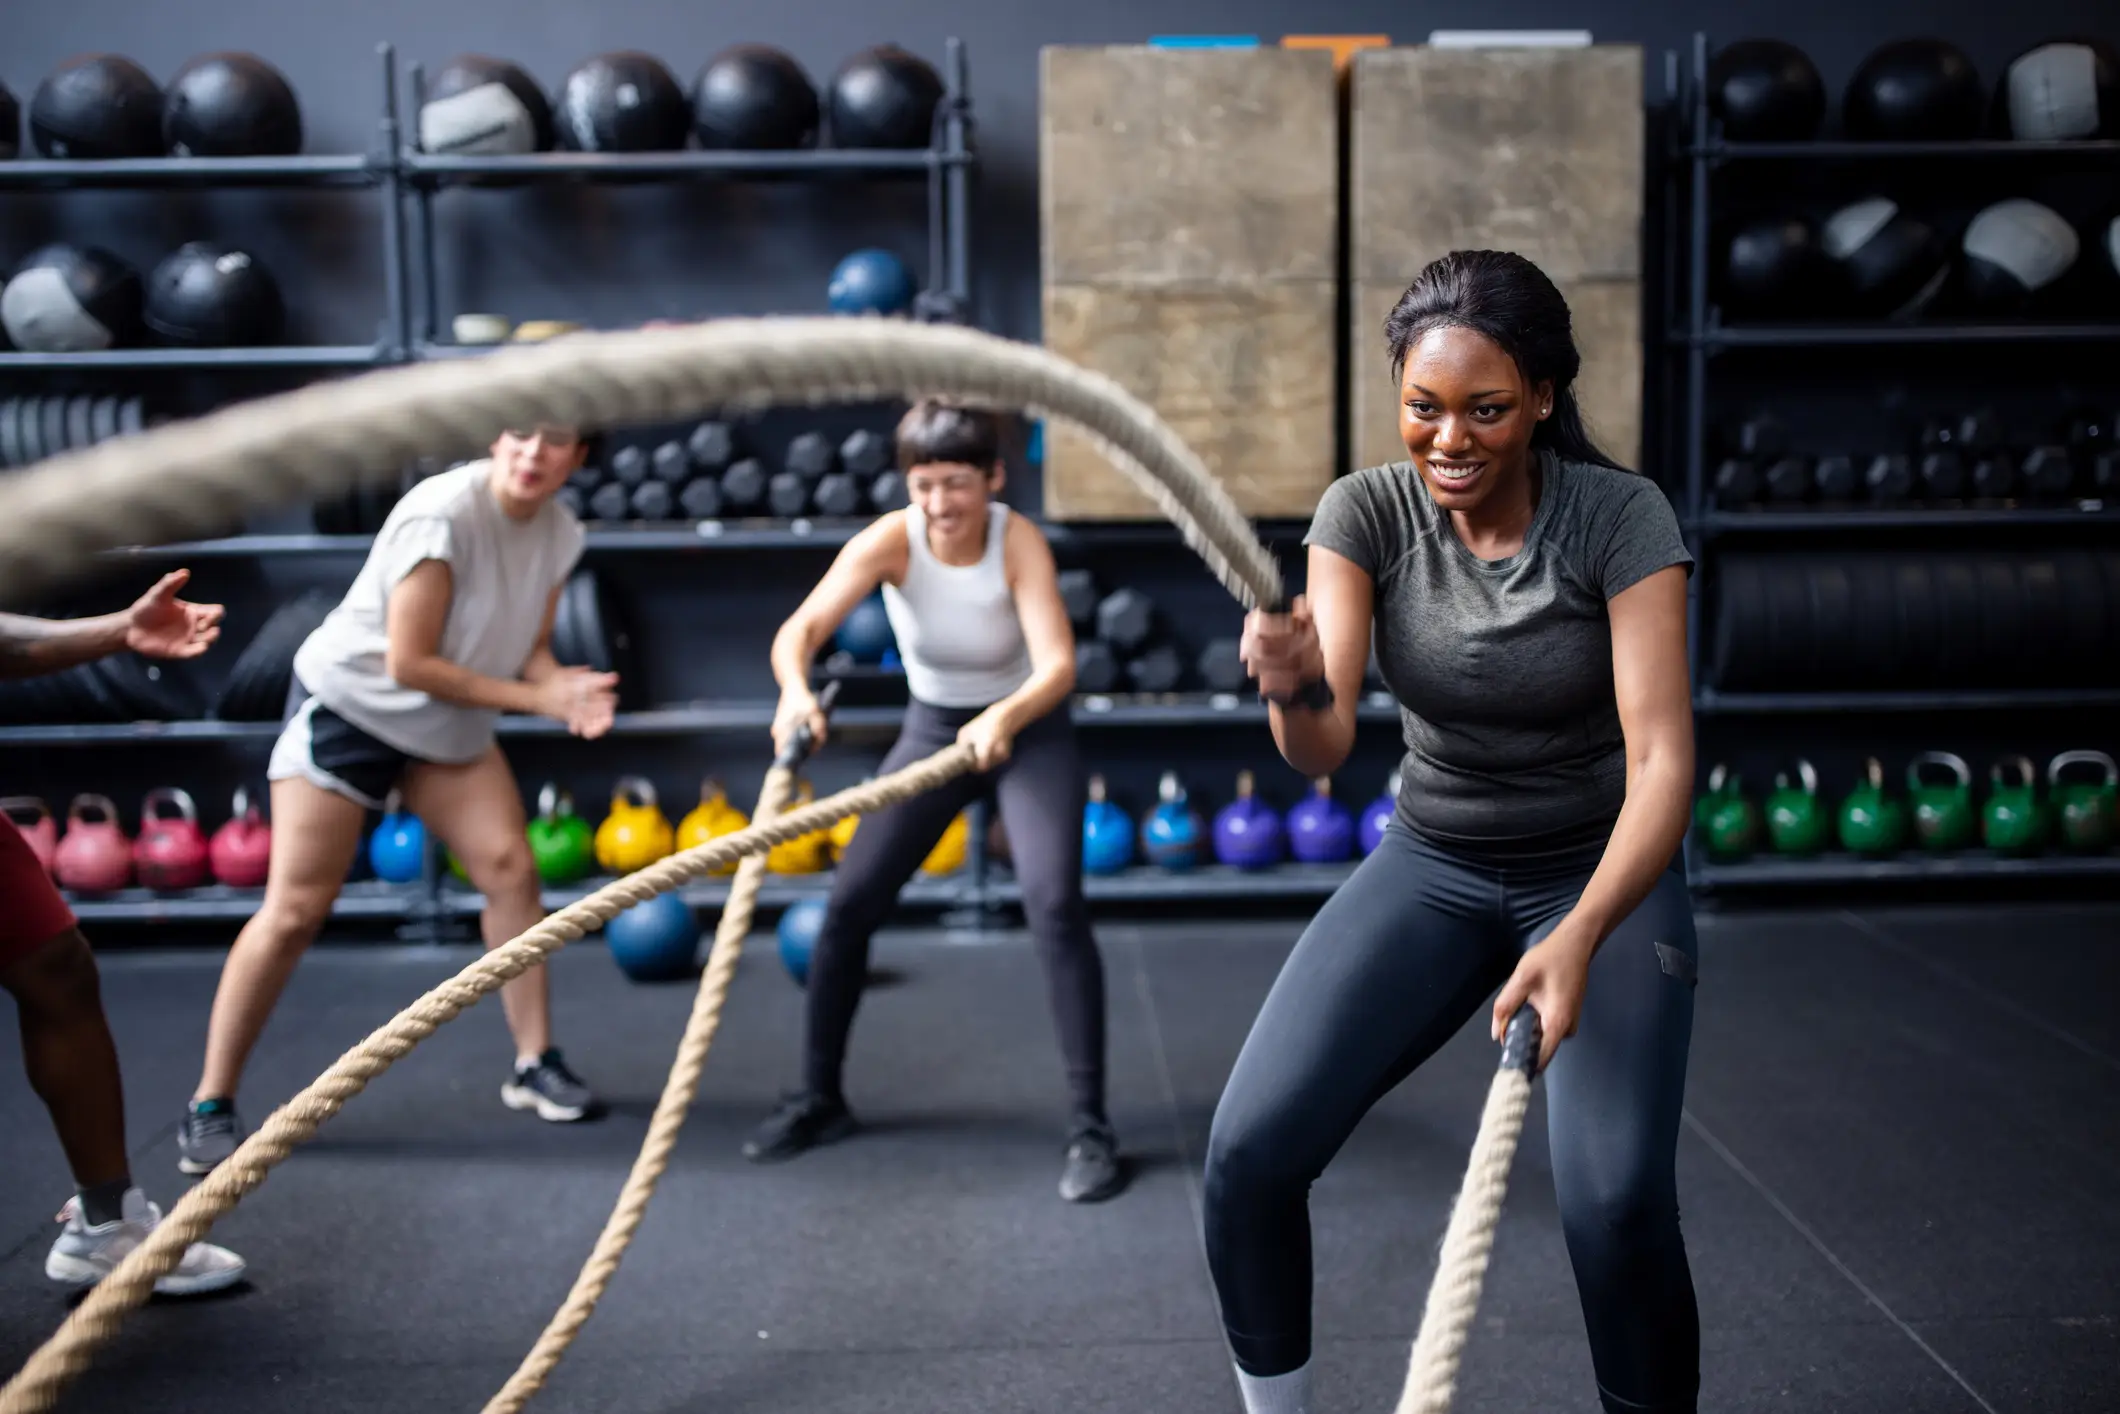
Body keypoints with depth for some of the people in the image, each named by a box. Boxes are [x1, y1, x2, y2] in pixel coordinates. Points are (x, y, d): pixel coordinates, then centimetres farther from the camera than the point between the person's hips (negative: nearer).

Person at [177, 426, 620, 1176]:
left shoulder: (561, 533, -7)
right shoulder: (443, 514, -29)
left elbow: (530, 649, -1)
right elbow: (409, 664, -26)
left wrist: (566, 689, -24)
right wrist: (535, 698, -22)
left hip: (448, 723, 6)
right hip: (348, 704, -6)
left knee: (511, 867, -4)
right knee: (296, 908, -6)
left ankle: (535, 1065, 9)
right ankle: (210, 1106, 5)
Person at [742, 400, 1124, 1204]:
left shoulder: (1020, 543, -26)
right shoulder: (890, 540, -22)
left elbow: (1058, 664, -36)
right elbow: (802, 627, -36)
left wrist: (1005, 718, -57)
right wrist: (795, 690, -58)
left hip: (1027, 729, -3)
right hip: (932, 727, 3)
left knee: (1054, 903, -22)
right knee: (848, 902, -1)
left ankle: (1091, 1127, -12)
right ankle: (819, 1100, 19)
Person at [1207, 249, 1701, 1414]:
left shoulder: (1621, 517, -18)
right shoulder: (1366, 512, -12)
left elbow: (1662, 757, -25)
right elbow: (1324, 748, -23)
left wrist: (1579, 936, -41)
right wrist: (1290, 690, -48)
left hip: (1604, 874, -2)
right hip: (1432, 867, 2)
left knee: (1617, 1203, -23)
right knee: (1249, 1151, -13)